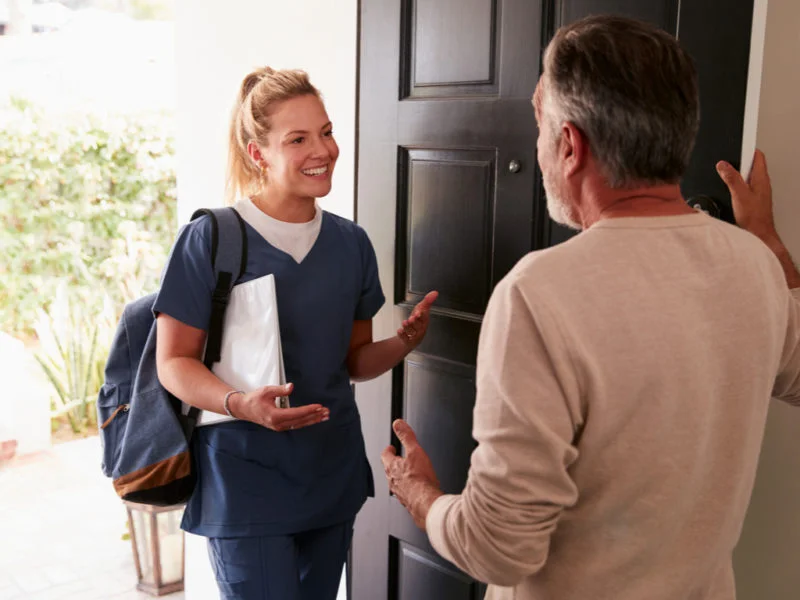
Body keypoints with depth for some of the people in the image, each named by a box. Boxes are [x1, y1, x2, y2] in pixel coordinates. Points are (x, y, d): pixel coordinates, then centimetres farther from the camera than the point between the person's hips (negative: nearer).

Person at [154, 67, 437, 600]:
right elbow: (174, 362, -9)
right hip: (245, 480, -5)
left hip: (334, 473, 5)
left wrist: (402, 343, -10)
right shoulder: (210, 239, -11)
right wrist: (240, 404, -27)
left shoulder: (351, 242, 4)